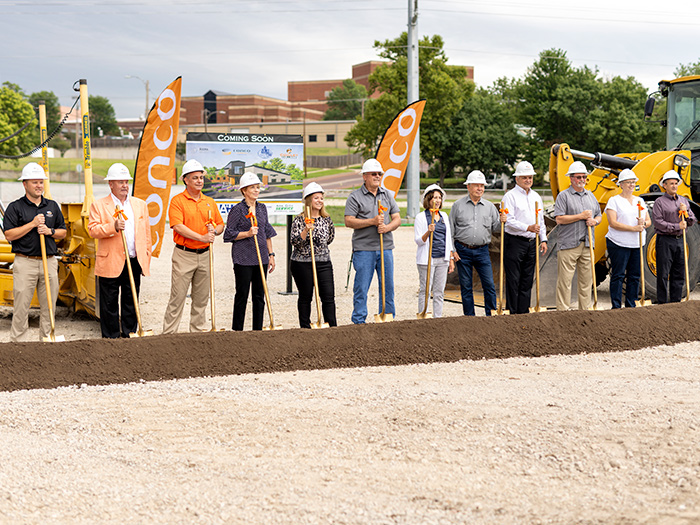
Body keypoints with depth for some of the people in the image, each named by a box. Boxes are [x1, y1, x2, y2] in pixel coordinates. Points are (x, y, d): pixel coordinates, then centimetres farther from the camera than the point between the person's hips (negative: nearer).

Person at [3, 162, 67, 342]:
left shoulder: (52, 206, 14)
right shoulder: (15, 207, 2)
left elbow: (63, 232, 17)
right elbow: (9, 235, -7)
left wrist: (49, 231, -4)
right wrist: (32, 224, -12)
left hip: (49, 262, 4)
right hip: (25, 262, -4)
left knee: (49, 306, 5)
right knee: (21, 307, -4)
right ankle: (15, 343, 3)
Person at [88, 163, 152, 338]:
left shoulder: (140, 205, 13)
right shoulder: (99, 205, 2)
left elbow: (146, 233, 15)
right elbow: (93, 230, -7)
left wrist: (146, 259, 10)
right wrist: (113, 227, -22)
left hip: (134, 262, 3)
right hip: (110, 263, -3)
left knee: (131, 302, 9)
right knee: (110, 304, 1)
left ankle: (130, 336, 18)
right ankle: (110, 339, 9)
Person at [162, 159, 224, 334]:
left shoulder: (210, 202, 13)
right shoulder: (177, 201, -4)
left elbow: (221, 225, 18)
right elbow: (178, 226, -15)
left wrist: (214, 230, -6)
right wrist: (201, 237, -23)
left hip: (204, 254, 5)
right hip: (184, 255, -5)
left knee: (201, 298, 9)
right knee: (177, 297, -4)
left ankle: (198, 331, 17)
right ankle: (169, 333, 0)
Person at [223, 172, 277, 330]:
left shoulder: (262, 208, 12)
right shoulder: (237, 210, -6)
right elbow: (229, 234, -6)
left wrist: (271, 254, 13)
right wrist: (248, 234, -17)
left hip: (261, 258, 6)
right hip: (243, 258, -6)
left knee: (259, 295, 7)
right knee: (242, 295, -1)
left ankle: (258, 330, 14)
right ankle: (237, 331, 7)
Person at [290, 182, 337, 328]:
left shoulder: (326, 219, 9)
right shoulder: (299, 220, -4)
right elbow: (294, 241, -14)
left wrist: (331, 226, 10)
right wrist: (306, 230, -25)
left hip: (324, 262, 4)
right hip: (302, 264, -4)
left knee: (329, 296, -4)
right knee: (305, 297, 5)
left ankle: (333, 327, 1)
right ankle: (305, 328, 14)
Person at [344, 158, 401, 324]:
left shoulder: (387, 195, 15)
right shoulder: (355, 197, 0)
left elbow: (397, 218, 12)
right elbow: (349, 221, -8)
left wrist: (387, 227, -9)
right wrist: (372, 221, -15)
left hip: (385, 247, 4)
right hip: (363, 248, -4)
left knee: (388, 286, 7)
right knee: (361, 287, -3)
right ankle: (359, 321, 4)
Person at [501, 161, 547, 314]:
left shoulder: (536, 197, 17)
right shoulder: (510, 196, -5)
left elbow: (541, 221, 22)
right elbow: (509, 221, -15)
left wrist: (543, 239, 12)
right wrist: (528, 228, -24)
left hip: (531, 242, 7)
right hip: (515, 242, -7)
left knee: (527, 280, 8)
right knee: (513, 280, -5)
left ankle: (524, 311, 14)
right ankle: (512, 312, -2)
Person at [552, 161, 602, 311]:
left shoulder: (590, 196, 18)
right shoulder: (563, 196, -2)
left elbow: (599, 215, 24)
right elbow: (559, 219, -11)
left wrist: (595, 221, 0)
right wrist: (581, 216, -12)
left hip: (587, 244, 6)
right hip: (568, 245, -6)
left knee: (586, 281, 8)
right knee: (565, 281, -6)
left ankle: (585, 311, 14)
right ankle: (562, 311, -4)